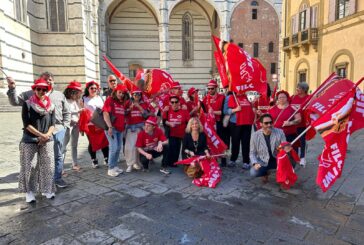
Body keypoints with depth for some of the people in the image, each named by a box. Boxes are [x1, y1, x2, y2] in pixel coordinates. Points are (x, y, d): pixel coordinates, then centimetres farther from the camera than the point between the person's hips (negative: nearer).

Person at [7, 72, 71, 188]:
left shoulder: (60, 95, 13)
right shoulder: (31, 94, 8)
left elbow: (67, 112, 14)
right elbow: (15, 101, 2)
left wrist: (64, 126, 5)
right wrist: (12, 88, -11)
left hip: (58, 130, 2)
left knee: (58, 156, 10)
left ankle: (58, 178, 23)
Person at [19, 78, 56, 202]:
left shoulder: (51, 106, 7)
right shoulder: (27, 104, -3)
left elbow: (52, 123, 4)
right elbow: (26, 124, -9)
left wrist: (46, 136, -11)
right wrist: (41, 135, -14)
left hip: (47, 141, 3)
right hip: (29, 140, -2)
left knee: (48, 165, 3)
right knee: (27, 166, 2)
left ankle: (46, 189, 17)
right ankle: (29, 191, 15)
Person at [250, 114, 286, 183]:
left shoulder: (280, 132, -11)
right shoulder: (255, 135, -11)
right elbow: (252, 153, -4)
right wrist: (255, 163, -22)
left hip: (277, 160, 0)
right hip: (263, 162, 0)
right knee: (253, 173, -27)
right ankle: (265, 173, 12)